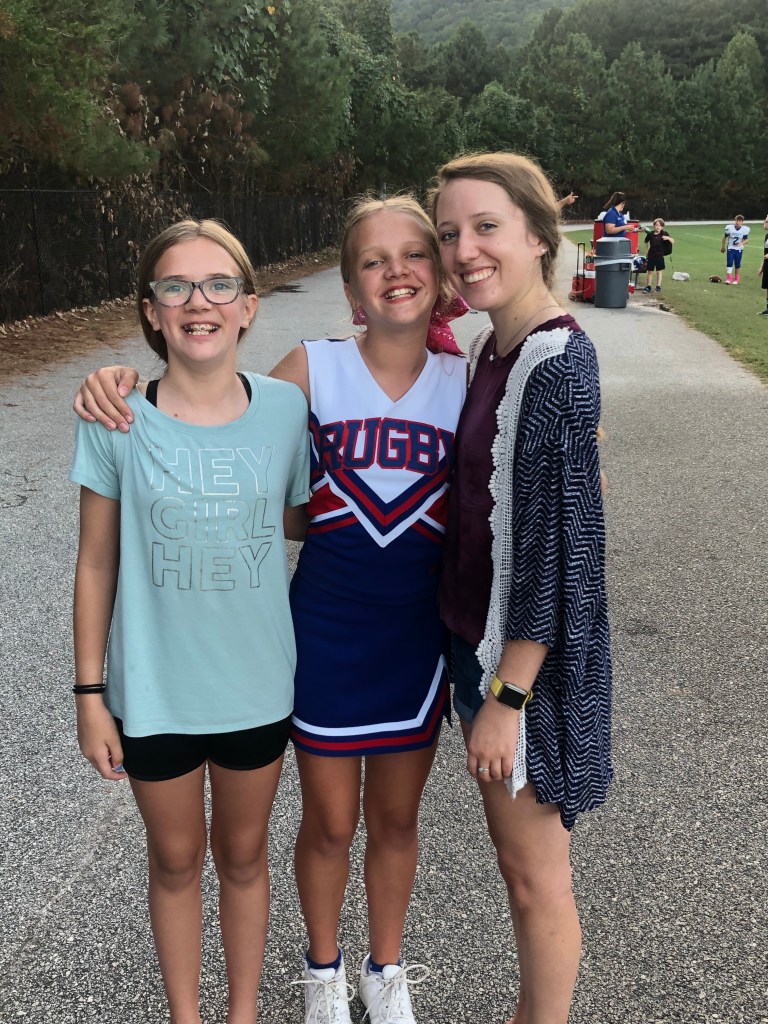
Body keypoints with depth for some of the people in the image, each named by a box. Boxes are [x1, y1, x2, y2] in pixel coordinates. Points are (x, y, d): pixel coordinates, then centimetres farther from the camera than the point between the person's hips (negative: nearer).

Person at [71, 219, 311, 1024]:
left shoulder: (286, 409, -8)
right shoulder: (116, 420, -12)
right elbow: (96, 565, -5)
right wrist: (89, 693, -2)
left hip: (258, 685, 1)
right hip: (154, 691, -1)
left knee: (242, 854, 20)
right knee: (175, 860, 19)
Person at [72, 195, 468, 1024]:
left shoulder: (466, 382, -5)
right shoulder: (313, 369, -10)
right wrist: (124, 382, -14)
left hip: (418, 634, 2)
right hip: (326, 631, -1)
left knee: (395, 819, 19)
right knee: (328, 824, 15)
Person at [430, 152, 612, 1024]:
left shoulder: (557, 366, -22)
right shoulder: (492, 347, 5)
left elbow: (557, 546, -22)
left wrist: (507, 696, -18)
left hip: (529, 658, -9)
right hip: (481, 638, 9)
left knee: (534, 873, 11)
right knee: (510, 848, 24)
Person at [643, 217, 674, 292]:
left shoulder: (664, 234, -7)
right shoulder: (650, 234, -4)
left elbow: (673, 242, -9)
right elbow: (646, 242, 14)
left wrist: (668, 238, -28)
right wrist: (647, 250, 11)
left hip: (660, 255, -1)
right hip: (651, 255, 1)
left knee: (659, 271, 5)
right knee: (650, 271, 7)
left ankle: (658, 286, 12)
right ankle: (648, 286, 15)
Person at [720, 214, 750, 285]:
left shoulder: (745, 229, -11)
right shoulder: (729, 228, -11)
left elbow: (746, 239, -3)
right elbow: (725, 237, 4)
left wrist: (742, 243, -24)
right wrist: (722, 246, 11)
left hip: (739, 249, 0)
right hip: (730, 248, 0)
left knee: (737, 264, 7)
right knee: (729, 263, -10)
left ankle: (736, 278, 21)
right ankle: (729, 278, -7)